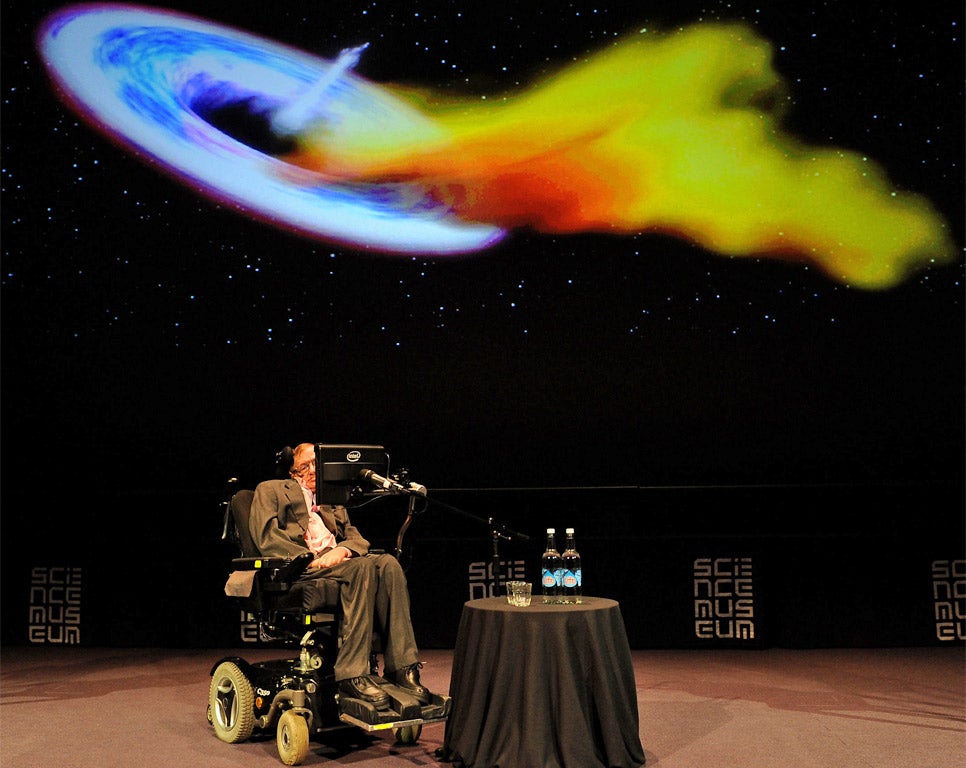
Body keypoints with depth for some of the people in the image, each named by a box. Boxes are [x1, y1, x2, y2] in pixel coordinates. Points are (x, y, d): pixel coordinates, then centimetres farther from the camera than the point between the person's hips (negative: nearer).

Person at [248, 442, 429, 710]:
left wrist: (342, 550, -6)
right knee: (363, 568, -34)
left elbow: (356, 538, 20)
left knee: (388, 563, -27)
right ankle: (352, 675, -37)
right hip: (298, 571, -5)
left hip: (336, 560, 5)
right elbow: (266, 537, 1)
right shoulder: (271, 490, 19)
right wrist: (311, 558, -12)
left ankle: (401, 668, -30)